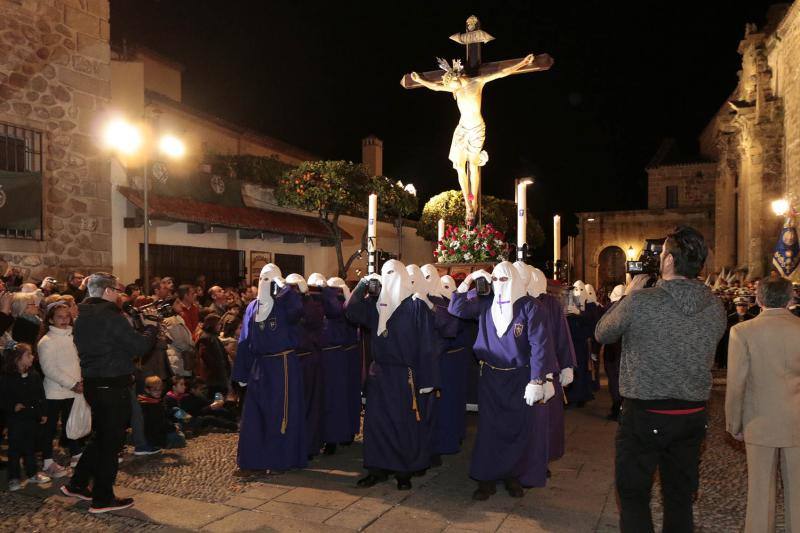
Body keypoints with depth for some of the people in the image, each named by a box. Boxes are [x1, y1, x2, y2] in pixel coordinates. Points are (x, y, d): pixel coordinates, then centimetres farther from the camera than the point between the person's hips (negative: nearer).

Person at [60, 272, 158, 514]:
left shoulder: (81, 317, 9)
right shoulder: (111, 316, -18)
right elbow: (139, 346, -20)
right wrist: (151, 329, -1)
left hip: (91, 383, 9)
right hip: (113, 385, -9)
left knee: (100, 435, 23)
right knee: (112, 440, 3)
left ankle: (76, 484, 31)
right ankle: (102, 498, 11)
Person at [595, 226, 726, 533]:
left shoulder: (639, 302, -19)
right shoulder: (715, 307, -4)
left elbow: (602, 334, -4)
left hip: (644, 414, -4)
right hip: (693, 414, 5)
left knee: (633, 495, 11)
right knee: (681, 496, 19)